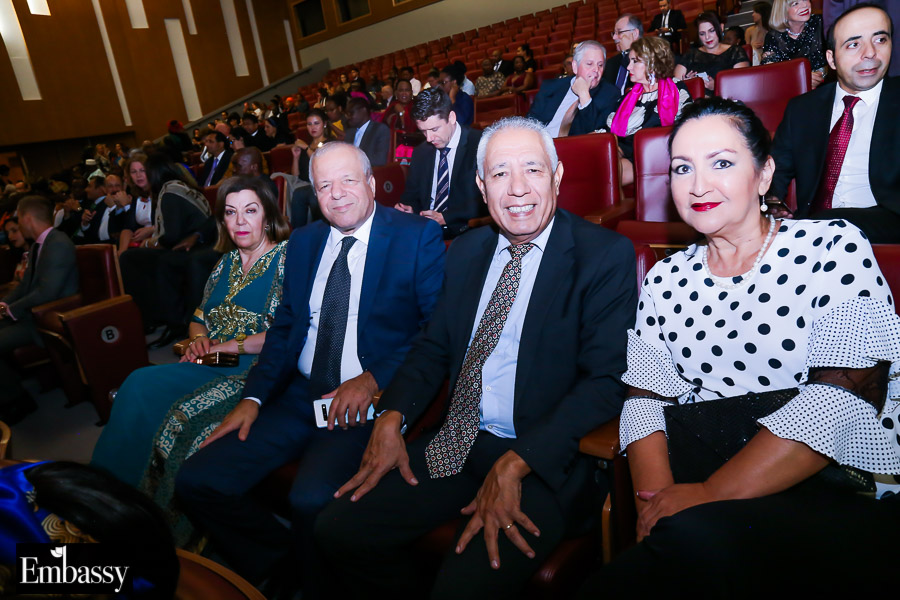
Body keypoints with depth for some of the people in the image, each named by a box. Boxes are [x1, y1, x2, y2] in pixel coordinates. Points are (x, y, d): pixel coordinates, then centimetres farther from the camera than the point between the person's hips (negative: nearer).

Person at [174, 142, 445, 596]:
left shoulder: (418, 236, -3)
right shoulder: (303, 242, 15)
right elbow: (284, 326, 16)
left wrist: (374, 380, -18)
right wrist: (254, 397, 3)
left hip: (373, 398, -6)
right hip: (300, 395, 6)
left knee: (312, 498, -30)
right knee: (197, 482, -5)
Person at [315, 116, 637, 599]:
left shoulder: (606, 255, -7)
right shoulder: (466, 252, 10)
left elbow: (606, 380, -14)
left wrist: (515, 466, -22)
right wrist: (392, 419, -3)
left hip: (547, 459, -5)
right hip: (458, 445, 6)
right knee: (337, 530, -3)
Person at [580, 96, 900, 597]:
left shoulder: (834, 250, 0)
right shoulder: (666, 281, 11)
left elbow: (842, 397, -12)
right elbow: (645, 399, 6)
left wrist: (712, 494, -18)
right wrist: (656, 497, -14)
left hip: (839, 487, -3)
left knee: (695, 536, -31)